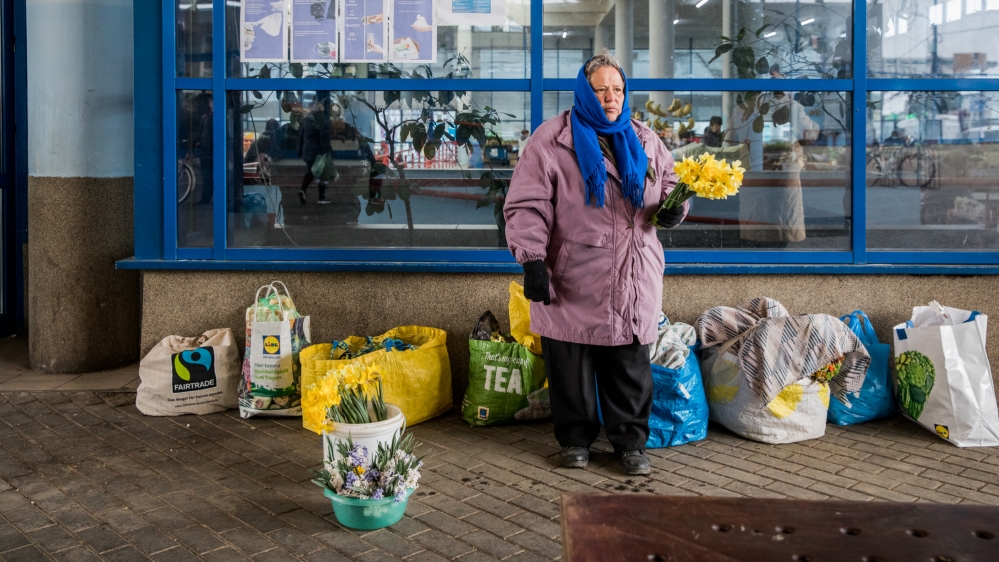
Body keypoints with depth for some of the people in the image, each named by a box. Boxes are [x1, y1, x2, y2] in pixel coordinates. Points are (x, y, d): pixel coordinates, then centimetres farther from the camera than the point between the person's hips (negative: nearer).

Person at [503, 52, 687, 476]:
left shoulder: (644, 140, 12)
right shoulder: (552, 139, -3)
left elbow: (670, 183, 23)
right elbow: (527, 205, -8)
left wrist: (673, 208, -1)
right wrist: (532, 260, -18)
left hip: (633, 280, 4)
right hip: (573, 281, -3)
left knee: (630, 367, 8)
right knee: (571, 366, 6)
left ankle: (630, 441, 23)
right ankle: (575, 439, 23)